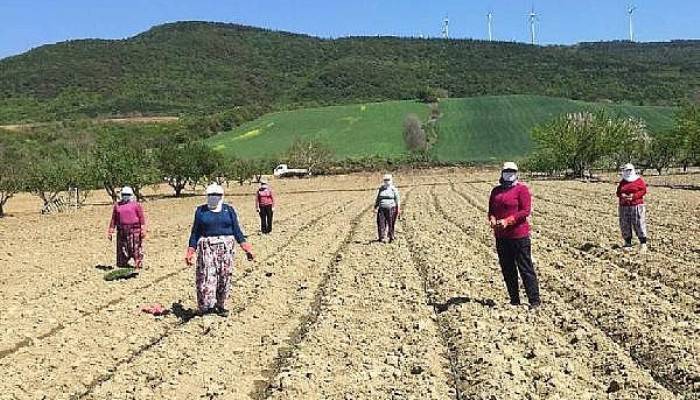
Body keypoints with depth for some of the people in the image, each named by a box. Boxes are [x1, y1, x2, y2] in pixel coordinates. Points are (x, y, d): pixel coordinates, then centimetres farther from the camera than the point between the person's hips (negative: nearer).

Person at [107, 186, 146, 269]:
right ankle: (122, 266, 14)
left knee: (136, 249, -5)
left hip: (134, 231, -4)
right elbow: (113, 219, 16)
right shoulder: (117, 205, 14)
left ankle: (138, 265, -1)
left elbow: (142, 218, -4)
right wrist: (110, 232, 12)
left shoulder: (136, 205, 1)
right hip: (122, 231, 4)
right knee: (122, 250, 7)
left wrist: (143, 230, -12)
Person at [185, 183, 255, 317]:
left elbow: (237, 231, 10)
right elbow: (195, 232, 11)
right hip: (207, 247, -1)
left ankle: (221, 306, 17)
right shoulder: (201, 211, 9)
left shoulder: (229, 210, 11)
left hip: (226, 247, 1)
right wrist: (190, 251, 3)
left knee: (225, 278, 3)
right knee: (206, 277, -12)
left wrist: (246, 248, 3)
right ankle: (205, 306, -5)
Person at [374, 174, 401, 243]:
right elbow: (377, 199, 17)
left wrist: (398, 208, -7)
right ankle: (381, 237, 0)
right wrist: (375, 207, 12)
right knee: (381, 222, -5)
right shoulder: (381, 189, 10)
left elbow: (397, 199, -1)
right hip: (382, 209, 3)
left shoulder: (393, 189, -1)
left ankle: (391, 237, 16)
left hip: (391, 209, -3)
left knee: (391, 223, 1)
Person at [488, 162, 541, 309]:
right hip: (501, 236, 6)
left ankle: (534, 301, 3)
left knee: (525, 268, -3)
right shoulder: (496, 191, 14)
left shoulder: (522, 189, -4)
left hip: (519, 235, -6)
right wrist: (492, 219, -8)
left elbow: (525, 211, -12)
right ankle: (514, 300, 22)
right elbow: (491, 210, 15)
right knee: (507, 269, 11)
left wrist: (507, 221, -20)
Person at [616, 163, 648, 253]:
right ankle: (628, 244, 12)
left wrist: (634, 196, -16)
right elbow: (618, 192, 14)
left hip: (637, 206, -4)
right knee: (625, 225, 3)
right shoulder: (622, 182, 13)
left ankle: (643, 244, 4)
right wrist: (622, 195, -9)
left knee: (639, 224, -5)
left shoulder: (639, 180, 2)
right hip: (624, 206, 4)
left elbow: (643, 190, -4)